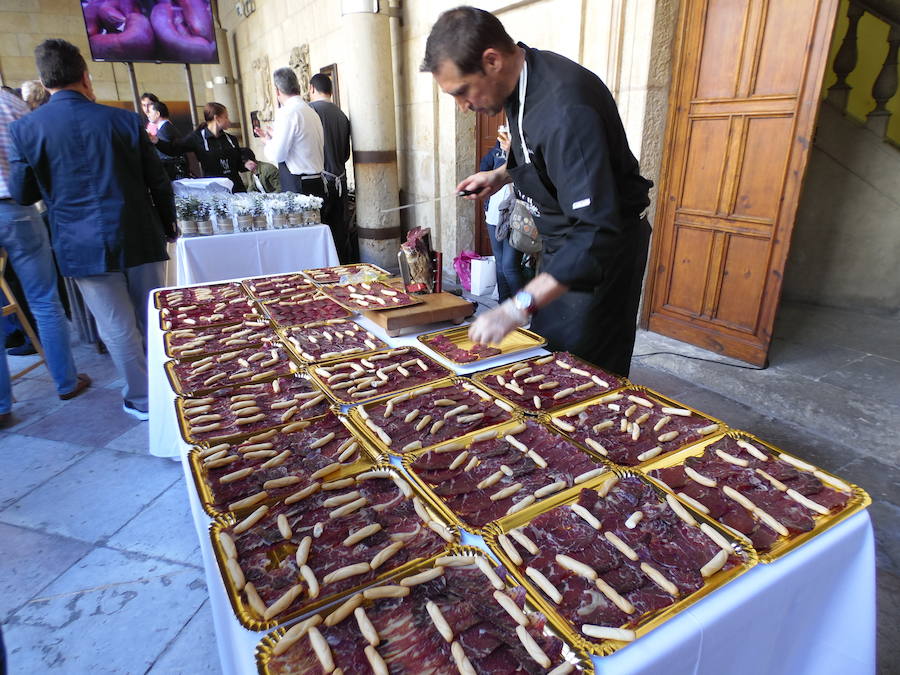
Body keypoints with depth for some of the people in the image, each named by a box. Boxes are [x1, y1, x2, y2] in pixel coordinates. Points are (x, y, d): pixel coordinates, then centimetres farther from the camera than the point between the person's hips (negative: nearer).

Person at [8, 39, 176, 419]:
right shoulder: (123, 120, -2)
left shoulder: (24, 130, -3)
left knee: (118, 328, 8)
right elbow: (158, 181, 1)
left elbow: (21, 193, 4)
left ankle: (141, 400, 19)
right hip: (140, 239, 1)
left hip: (83, 246, -1)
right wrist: (168, 228, 14)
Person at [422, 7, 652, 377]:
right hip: (559, 243, 9)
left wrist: (517, 308, -40)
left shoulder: (566, 107, -32)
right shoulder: (521, 81, -3)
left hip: (601, 249, -9)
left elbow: (596, 232, -36)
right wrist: (500, 175, 4)